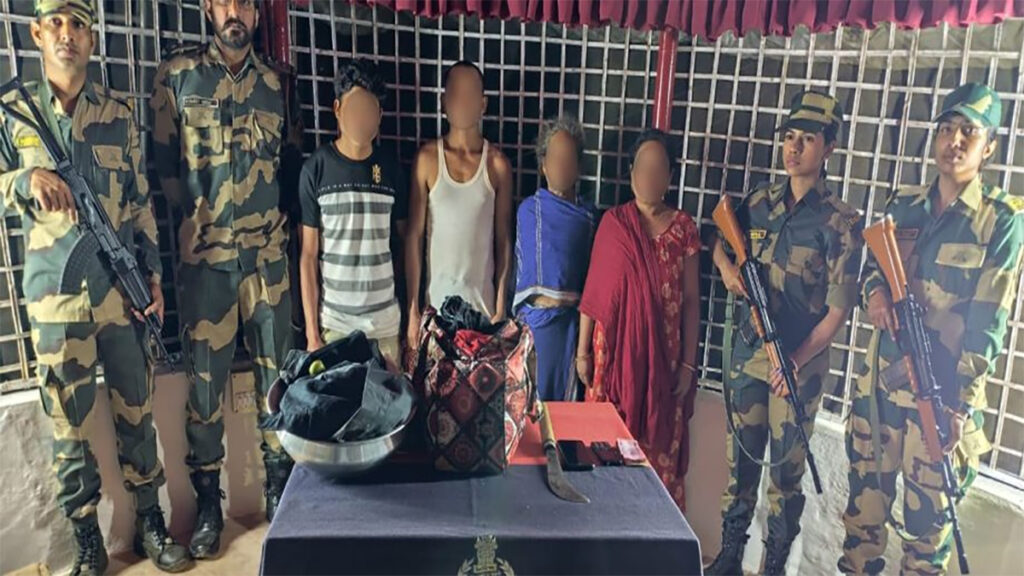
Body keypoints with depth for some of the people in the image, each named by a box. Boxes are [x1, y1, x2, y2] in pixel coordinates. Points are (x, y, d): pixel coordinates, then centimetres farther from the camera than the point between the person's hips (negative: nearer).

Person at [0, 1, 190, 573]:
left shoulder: (120, 111, 6)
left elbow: (141, 200, 8)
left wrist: (153, 275, 5)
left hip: (122, 286, 1)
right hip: (55, 291, -1)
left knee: (136, 409, 9)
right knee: (70, 423, 5)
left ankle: (150, 521, 24)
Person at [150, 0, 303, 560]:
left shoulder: (276, 82, 10)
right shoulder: (176, 74, 4)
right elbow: (161, 156, 4)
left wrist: (282, 217, 7)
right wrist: (185, 214, -2)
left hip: (268, 251, 2)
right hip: (205, 253, -2)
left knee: (276, 369, 6)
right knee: (205, 376, 3)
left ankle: (280, 482, 22)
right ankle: (207, 499, 17)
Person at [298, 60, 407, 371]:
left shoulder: (390, 169, 2)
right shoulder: (316, 169, -5)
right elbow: (308, 255, -3)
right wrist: (311, 330, -5)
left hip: (386, 319, 2)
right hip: (333, 321, -2)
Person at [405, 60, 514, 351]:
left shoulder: (497, 164, -2)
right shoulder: (428, 158, -4)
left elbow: (504, 240, 2)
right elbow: (414, 236, -2)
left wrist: (501, 307, 0)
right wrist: (413, 308, -3)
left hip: (483, 301, 0)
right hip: (436, 300, 0)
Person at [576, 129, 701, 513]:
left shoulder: (683, 228, -1)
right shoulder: (612, 222, -1)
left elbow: (691, 299, 0)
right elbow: (594, 290, 1)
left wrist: (688, 362, -2)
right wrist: (583, 350, 0)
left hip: (662, 351, 0)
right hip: (615, 347, 0)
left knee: (659, 443, 9)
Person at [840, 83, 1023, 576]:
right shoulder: (902, 204, 7)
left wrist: (961, 404, -15)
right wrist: (874, 291, -8)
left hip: (945, 390, -4)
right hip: (880, 380, 4)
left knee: (929, 511, 8)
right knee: (865, 491, 15)